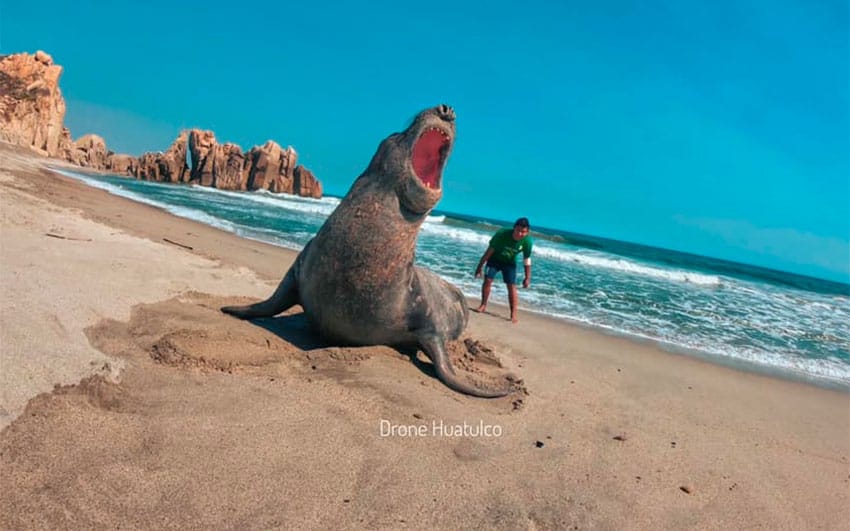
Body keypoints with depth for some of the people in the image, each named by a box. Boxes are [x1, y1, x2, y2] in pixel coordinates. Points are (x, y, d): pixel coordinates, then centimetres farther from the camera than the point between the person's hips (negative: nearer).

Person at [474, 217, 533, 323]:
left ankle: (513, 314, -5)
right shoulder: (501, 234, -32)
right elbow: (489, 251, -22)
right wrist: (480, 266, -17)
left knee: (512, 286, -9)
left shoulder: (527, 242, -27)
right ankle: (483, 304, 12)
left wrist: (528, 277, -9)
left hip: (509, 263, 1)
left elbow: (527, 260, -13)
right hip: (495, 259, 0)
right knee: (487, 280, -9)